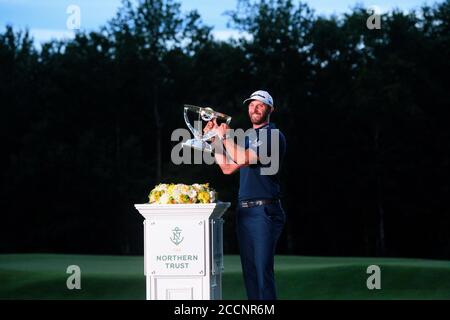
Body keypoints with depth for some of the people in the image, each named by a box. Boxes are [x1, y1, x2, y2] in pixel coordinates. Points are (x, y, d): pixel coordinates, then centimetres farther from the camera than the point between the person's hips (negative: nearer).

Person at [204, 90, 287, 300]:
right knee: (250, 271, 7)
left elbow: (245, 158, -18)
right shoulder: (248, 137, 21)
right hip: (244, 211, 8)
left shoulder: (273, 136, -5)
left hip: (265, 210, -8)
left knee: (263, 269, -13)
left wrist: (225, 137, -8)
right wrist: (215, 140, 15)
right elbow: (227, 168, 21)